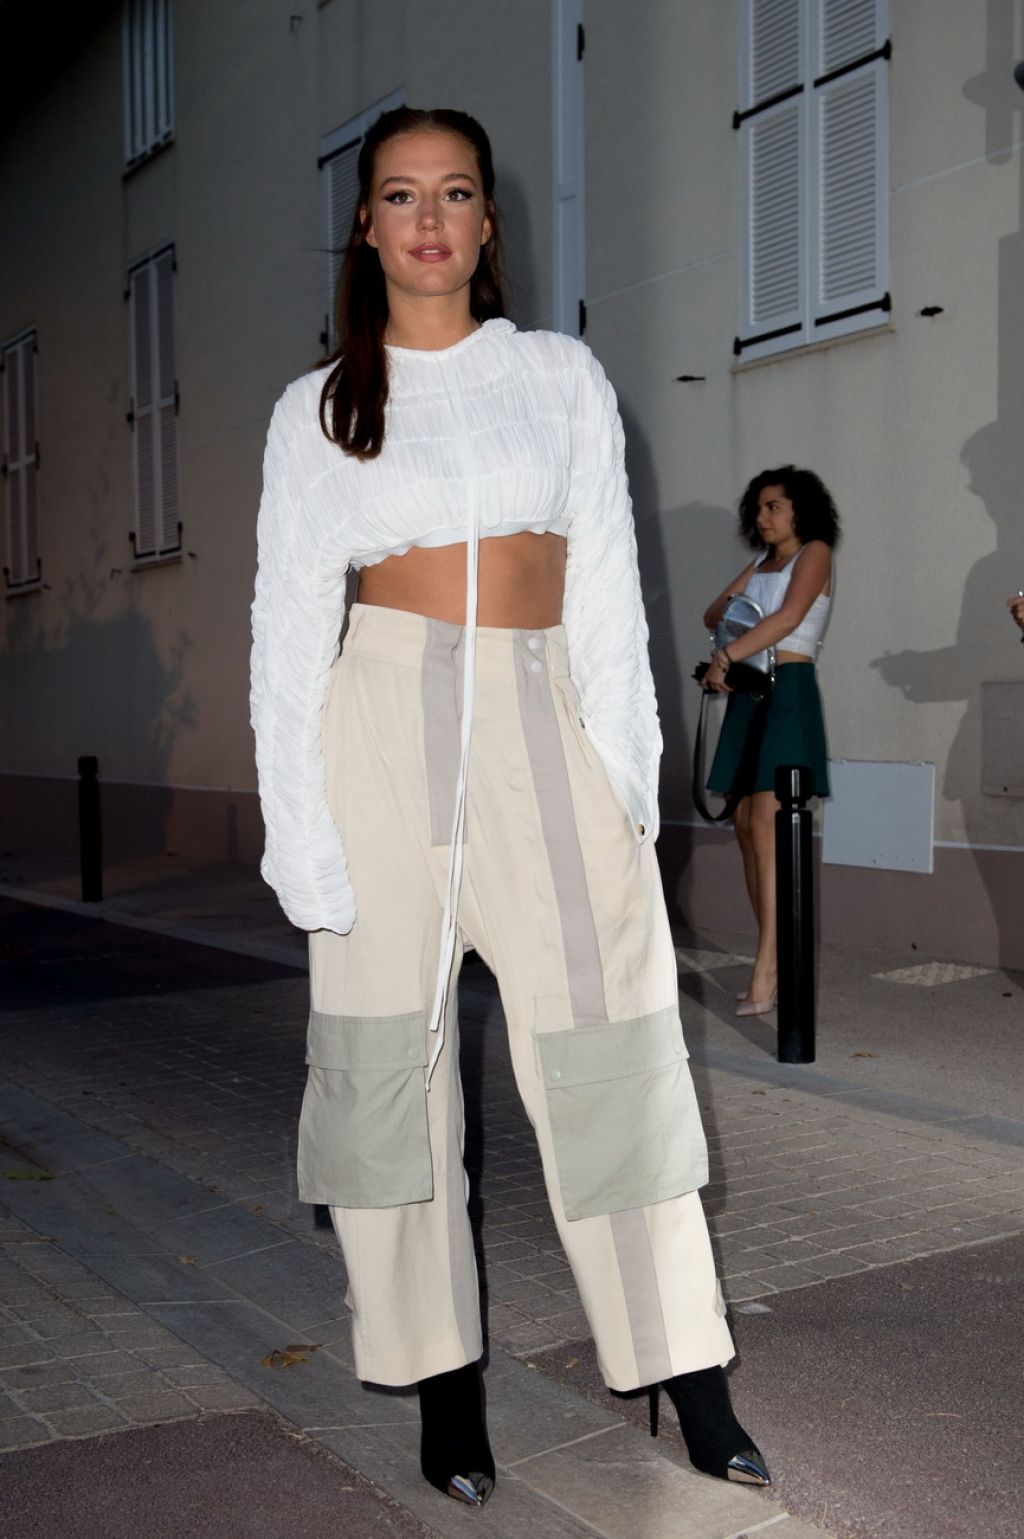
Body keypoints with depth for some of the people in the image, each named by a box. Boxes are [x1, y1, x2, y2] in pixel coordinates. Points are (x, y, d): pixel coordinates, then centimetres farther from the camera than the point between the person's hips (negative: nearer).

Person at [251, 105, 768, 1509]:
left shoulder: (565, 376, 11)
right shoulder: (317, 409, 9)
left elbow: (607, 592, 7)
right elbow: (290, 620, 5)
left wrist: (625, 776, -2)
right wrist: (303, 833, -3)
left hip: (544, 723, 0)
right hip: (385, 720, 0)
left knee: (611, 1050, -2)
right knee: (391, 1055, 2)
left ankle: (690, 1381, 11)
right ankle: (447, 1391, 17)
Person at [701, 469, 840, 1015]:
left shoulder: (814, 553, 0)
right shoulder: (760, 563, 22)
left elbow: (788, 617, -15)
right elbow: (713, 615, 17)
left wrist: (726, 656, -17)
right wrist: (728, 608, -6)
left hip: (789, 689, -8)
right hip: (748, 693, 8)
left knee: (765, 825, -17)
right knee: (744, 826, 3)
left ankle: (765, 976, -20)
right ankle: (776, 963, 9)